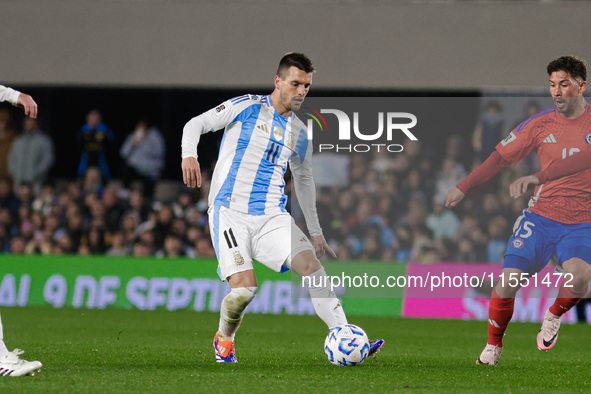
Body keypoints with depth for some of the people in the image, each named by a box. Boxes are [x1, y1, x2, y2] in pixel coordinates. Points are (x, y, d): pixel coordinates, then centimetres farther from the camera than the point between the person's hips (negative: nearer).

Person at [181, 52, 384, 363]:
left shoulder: (299, 134, 16)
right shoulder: (247, 107, 1)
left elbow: (303, 179, 31)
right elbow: (196, 124, -2)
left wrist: (315, 231, 32)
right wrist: (189, 155, -23)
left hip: (272, 218, 5)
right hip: (230, 212, -5)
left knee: (311, 263, -19)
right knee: (244, 288, -20)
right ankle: (223, 340, 12)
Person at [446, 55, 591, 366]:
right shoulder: (540, 124, 3)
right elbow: (501, 156, 10)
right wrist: (464, 187, 8)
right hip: (540, 217, 1)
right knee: (508, 281, -13)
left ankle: (554, 315, 4)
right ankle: (493, 346, 10)